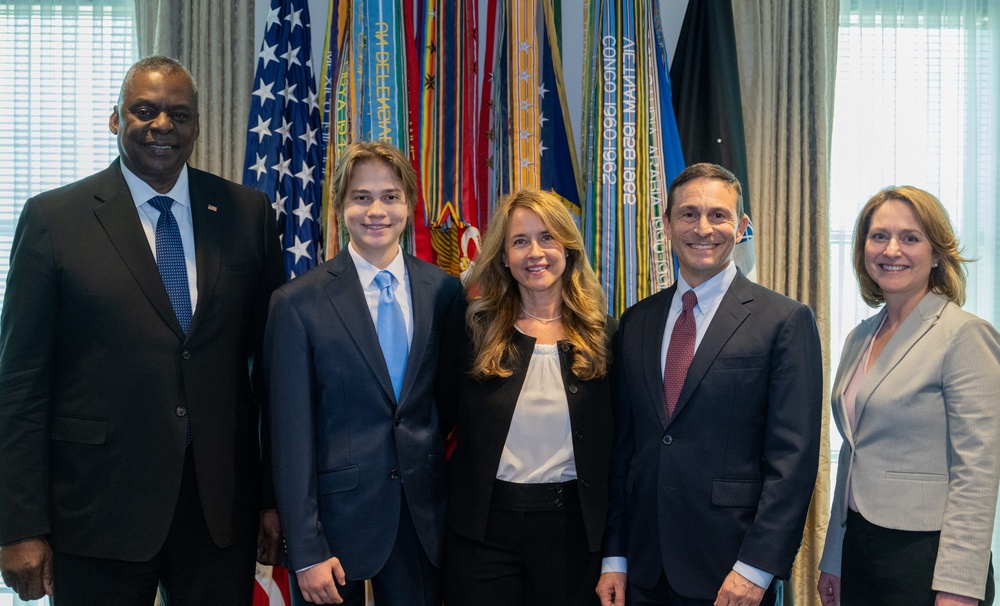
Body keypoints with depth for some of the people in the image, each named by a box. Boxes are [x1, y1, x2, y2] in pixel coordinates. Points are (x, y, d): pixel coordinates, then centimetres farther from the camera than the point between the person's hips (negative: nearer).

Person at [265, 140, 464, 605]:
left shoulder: (445, 291, 0)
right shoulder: (298, 302, -8)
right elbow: (291, 433, -8)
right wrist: (306, 551, -10)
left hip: (424, 515, 3)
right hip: (337, 514, -2)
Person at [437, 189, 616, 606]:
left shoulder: (601, 333, 0)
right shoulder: (473, 328, -1)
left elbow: (611, 446, 3)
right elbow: (444, 417, 7)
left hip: (571, 527, 1)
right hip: (483, 527, 0)